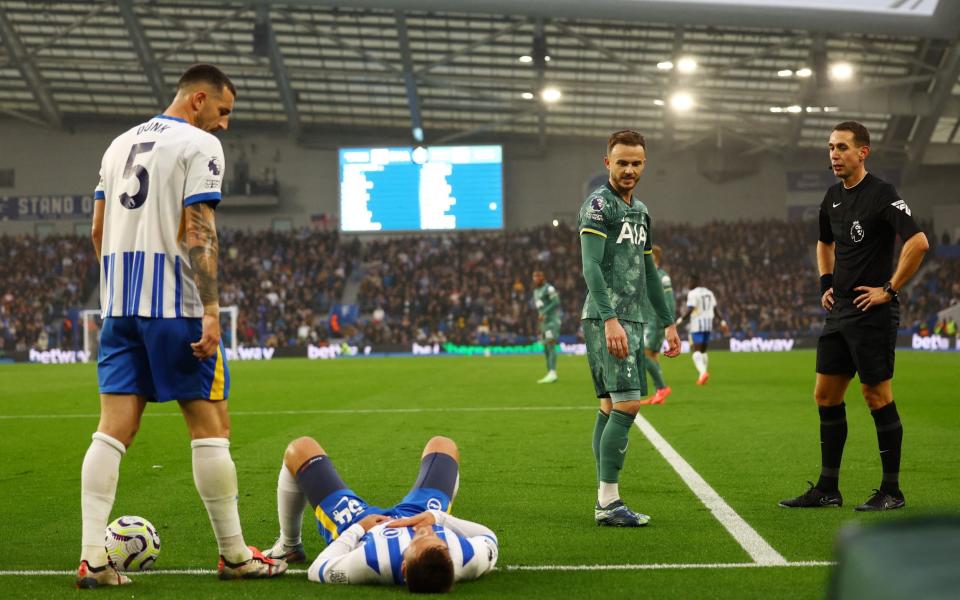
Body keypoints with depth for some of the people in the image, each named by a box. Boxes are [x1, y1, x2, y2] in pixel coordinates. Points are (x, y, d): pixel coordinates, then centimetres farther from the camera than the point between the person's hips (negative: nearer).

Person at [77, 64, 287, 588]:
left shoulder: (120, 145, 18)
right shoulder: (200, 145, -5)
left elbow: (99, 232, 19)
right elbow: (198, 231, -14)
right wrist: (210, 309, -17)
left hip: (118, 304, 7)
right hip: (174, 305, -7)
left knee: (114, 428, 2)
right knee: (210, 426, 1)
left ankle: (93, 557, -6)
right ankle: (234, 555, 8)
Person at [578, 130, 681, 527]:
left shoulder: (640, 211, 20)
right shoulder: (598, 204, -7)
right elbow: (591, 266, -16)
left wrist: (668, 322, 23)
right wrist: (610, 319, -25)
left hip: (632, 321, 9)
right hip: (606, 320, -9)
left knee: (611, 407, 8)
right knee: (627, 404, -16)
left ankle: (605, 500, 10)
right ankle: (608, 502, -14)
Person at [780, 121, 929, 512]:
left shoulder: (881, 195, -13)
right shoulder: (833, 197, 12)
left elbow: (918, 242, -23)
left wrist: (889, 289, -19)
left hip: (872, 314, -8)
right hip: (839, 311, 9)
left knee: (877, 397, -3)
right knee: (826, 395, 9)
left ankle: (891, 491, 7)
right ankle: (827, 489, 17)